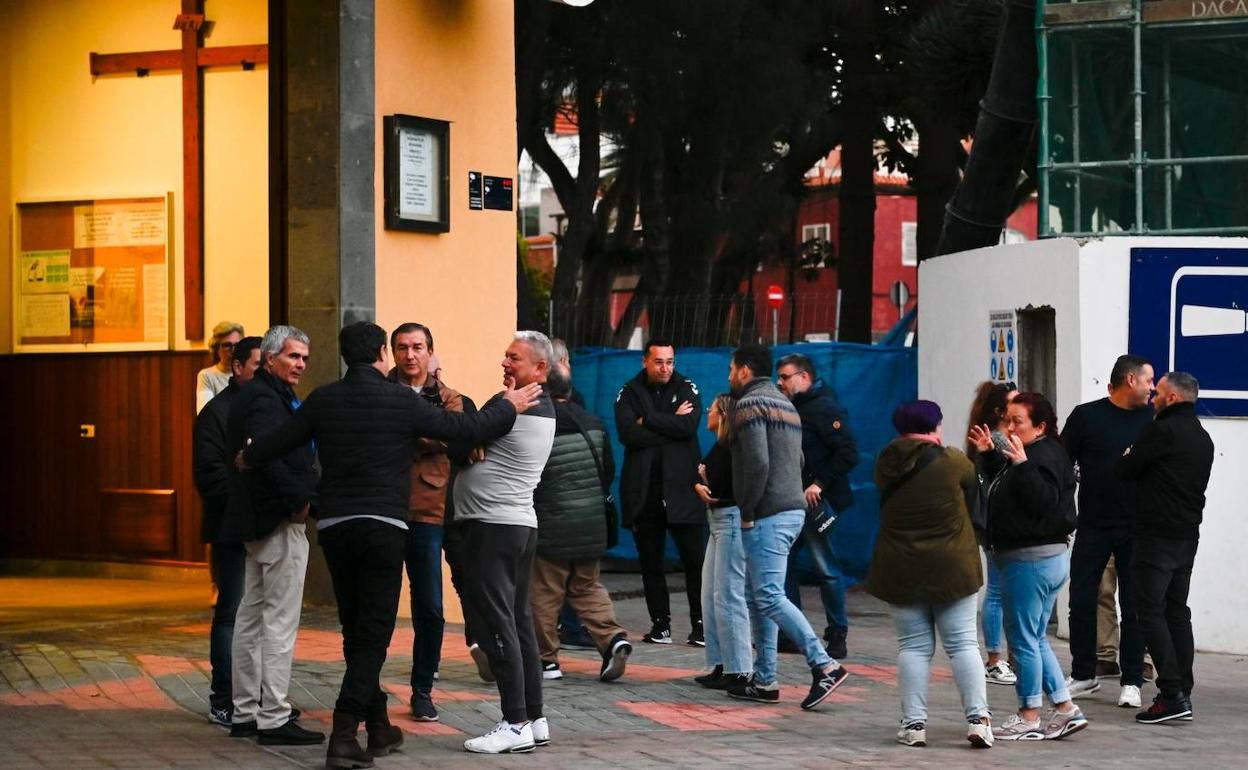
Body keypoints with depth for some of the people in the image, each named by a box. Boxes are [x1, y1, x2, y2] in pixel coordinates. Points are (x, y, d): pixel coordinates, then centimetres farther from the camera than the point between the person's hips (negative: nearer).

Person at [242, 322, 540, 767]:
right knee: (372, 634, -3)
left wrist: (249, 458, 31)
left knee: (356, 630, 15)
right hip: (383, 526, -4)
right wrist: (508, 407, 15)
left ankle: (378, 726, 23)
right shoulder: (402, 401, -6)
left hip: (334, 526, 4)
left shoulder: (324, 400, 3)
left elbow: (274, 444, 8)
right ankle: (344, 734, -14)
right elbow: (466, 430, -2)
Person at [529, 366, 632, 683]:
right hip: (592, 526, 6)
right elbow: (609, 471, 11)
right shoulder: (593, 424, 3)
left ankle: (546, 660, 11)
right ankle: (613, 638, 0)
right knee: (588, 588, 18)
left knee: (544, 594, 6)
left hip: (551, 527, -6)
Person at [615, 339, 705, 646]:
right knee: (650, 561, 7)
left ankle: (700, 624, 3)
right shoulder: (630, 393, 6)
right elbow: (627, 434, -11)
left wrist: (648, 420, -10)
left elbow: (689, 426, -14)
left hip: (681, 486, -1)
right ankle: (660, 624, 15)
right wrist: (670, 425, -11)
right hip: (643, 490, 1)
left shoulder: (687, 388, 4)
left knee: (694, 558, -3)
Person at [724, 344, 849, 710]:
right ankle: (764, 681, 13)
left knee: (769, 597, -11)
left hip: (768, 515, -10)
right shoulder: (785, 405, 21)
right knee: (758, 596, 13)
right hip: (794, 508, 10)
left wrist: (747, 512, -12)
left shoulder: (750, 405, -9)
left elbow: (757, 463, -21)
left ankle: (825, 666, -19)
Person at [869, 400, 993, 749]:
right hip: (952, 567, -2)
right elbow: (972, 503, 3)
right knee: (963, 643, 4)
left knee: (913, 646, 7)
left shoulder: (887, 465, -2)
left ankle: (914, 724, 2)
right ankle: (978, 718, -4)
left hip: (900, 569, 2)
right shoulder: (955, 462, -9)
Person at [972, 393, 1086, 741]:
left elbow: (1043, 501, -27)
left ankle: (1029, 718, 6)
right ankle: (1065, 709, 16)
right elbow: (1005, 496, 21)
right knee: (1036, 639, 16)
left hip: (1031, 561, -11)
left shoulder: (1043, 457, -15)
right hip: (1049, 558, 11)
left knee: (1023, 639, -2)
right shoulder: (1035, 455, 16)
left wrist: (1022, 465, -32)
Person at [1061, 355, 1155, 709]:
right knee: (1082, 602, 4)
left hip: (1137, 529, 1)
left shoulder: (1152, 419, 6)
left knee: (1135, 607, 3)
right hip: (1093, 526, -1)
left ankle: (1131, 682, 10)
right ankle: (1083, 675, 18)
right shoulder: (1086, 416, -1)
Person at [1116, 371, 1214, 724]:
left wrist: (1128, 457, 13)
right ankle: (1183, 694, 13)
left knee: (1151, 611, -6)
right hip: (1187, 536, 8)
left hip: (1157, 536, -8)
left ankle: (1171, 694, -12)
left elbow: (1124, 470, -9)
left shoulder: (1162, 430, -13)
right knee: (1177, 612, 13)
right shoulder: (1203, 438, 14)